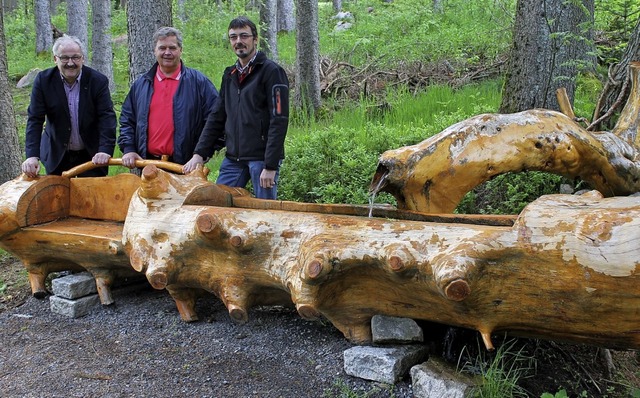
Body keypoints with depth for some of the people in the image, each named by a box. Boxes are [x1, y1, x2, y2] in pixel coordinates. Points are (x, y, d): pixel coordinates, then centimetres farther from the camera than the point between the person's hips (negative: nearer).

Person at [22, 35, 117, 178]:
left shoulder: (98, 81, -10)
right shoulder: (43, 80, -7)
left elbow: (107, 117, -14)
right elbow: (35, 119, -10)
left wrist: (105, 150, -28)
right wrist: (32, 156, -21)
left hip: (91, 155, -1)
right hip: (57, 155, 1)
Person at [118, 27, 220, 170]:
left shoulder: (199, 82, 1)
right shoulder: (140, 84, 13)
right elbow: (127, 120, 17)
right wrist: (128, 150, 4)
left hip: (185, 166, -3)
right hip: (147, 165, 3)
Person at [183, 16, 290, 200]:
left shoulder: (271, 71, -5)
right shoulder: (230, 75, 16)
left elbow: (279, 121, -12)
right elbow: (217, 117, 17)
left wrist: (270, 166, -17)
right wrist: (199, 153, 6)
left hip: (262, 157, -6)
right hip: (233, 158, 6)